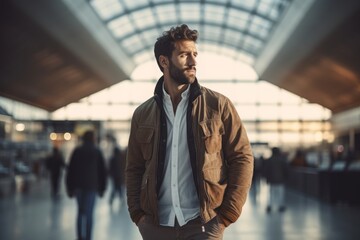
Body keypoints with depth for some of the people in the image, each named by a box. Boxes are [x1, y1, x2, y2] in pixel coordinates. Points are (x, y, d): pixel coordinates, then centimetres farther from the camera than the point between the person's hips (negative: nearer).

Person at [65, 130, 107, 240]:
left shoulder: (77, 151, 6)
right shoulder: (97, 152, 1)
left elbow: (70, 170, 3)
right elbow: (102, 171, -1)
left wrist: (70, 188, 7)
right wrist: (102, 188, 4)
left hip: (78, 186, 3)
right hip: (91, 186, -3)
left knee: (80, 211, 15)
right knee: (89, 213, -2)